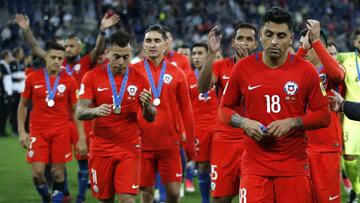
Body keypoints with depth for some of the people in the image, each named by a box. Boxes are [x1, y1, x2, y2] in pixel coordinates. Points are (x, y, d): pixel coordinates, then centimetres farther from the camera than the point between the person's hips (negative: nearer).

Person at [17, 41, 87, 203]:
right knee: (37, 173, -6)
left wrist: (81, 138, -3)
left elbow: (77, 110, 2)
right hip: (38, 132, 0)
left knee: (58, 173, 0)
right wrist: (21, 131, 2)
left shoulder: (69, 81, -2)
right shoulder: (32, 78, 0)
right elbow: (23, 105, 10)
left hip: (60, 133, 0)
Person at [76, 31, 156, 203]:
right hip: (101, 148, 1)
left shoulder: (139, 79, 0)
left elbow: (150, 118, 5)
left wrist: (147, 105, -18)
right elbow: (80, 112, -7)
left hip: (129, 148, -1)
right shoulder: (92, 77, -2)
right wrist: (95, 111, -30)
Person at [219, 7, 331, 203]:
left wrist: (292, 123, -12)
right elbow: (225, 109, 12)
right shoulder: (243, 68, 2)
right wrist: (244, 122, -8)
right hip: (254, 164, 0)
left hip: (294, 165, 0)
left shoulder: (306, 70, 0)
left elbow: (323, 115, 3)